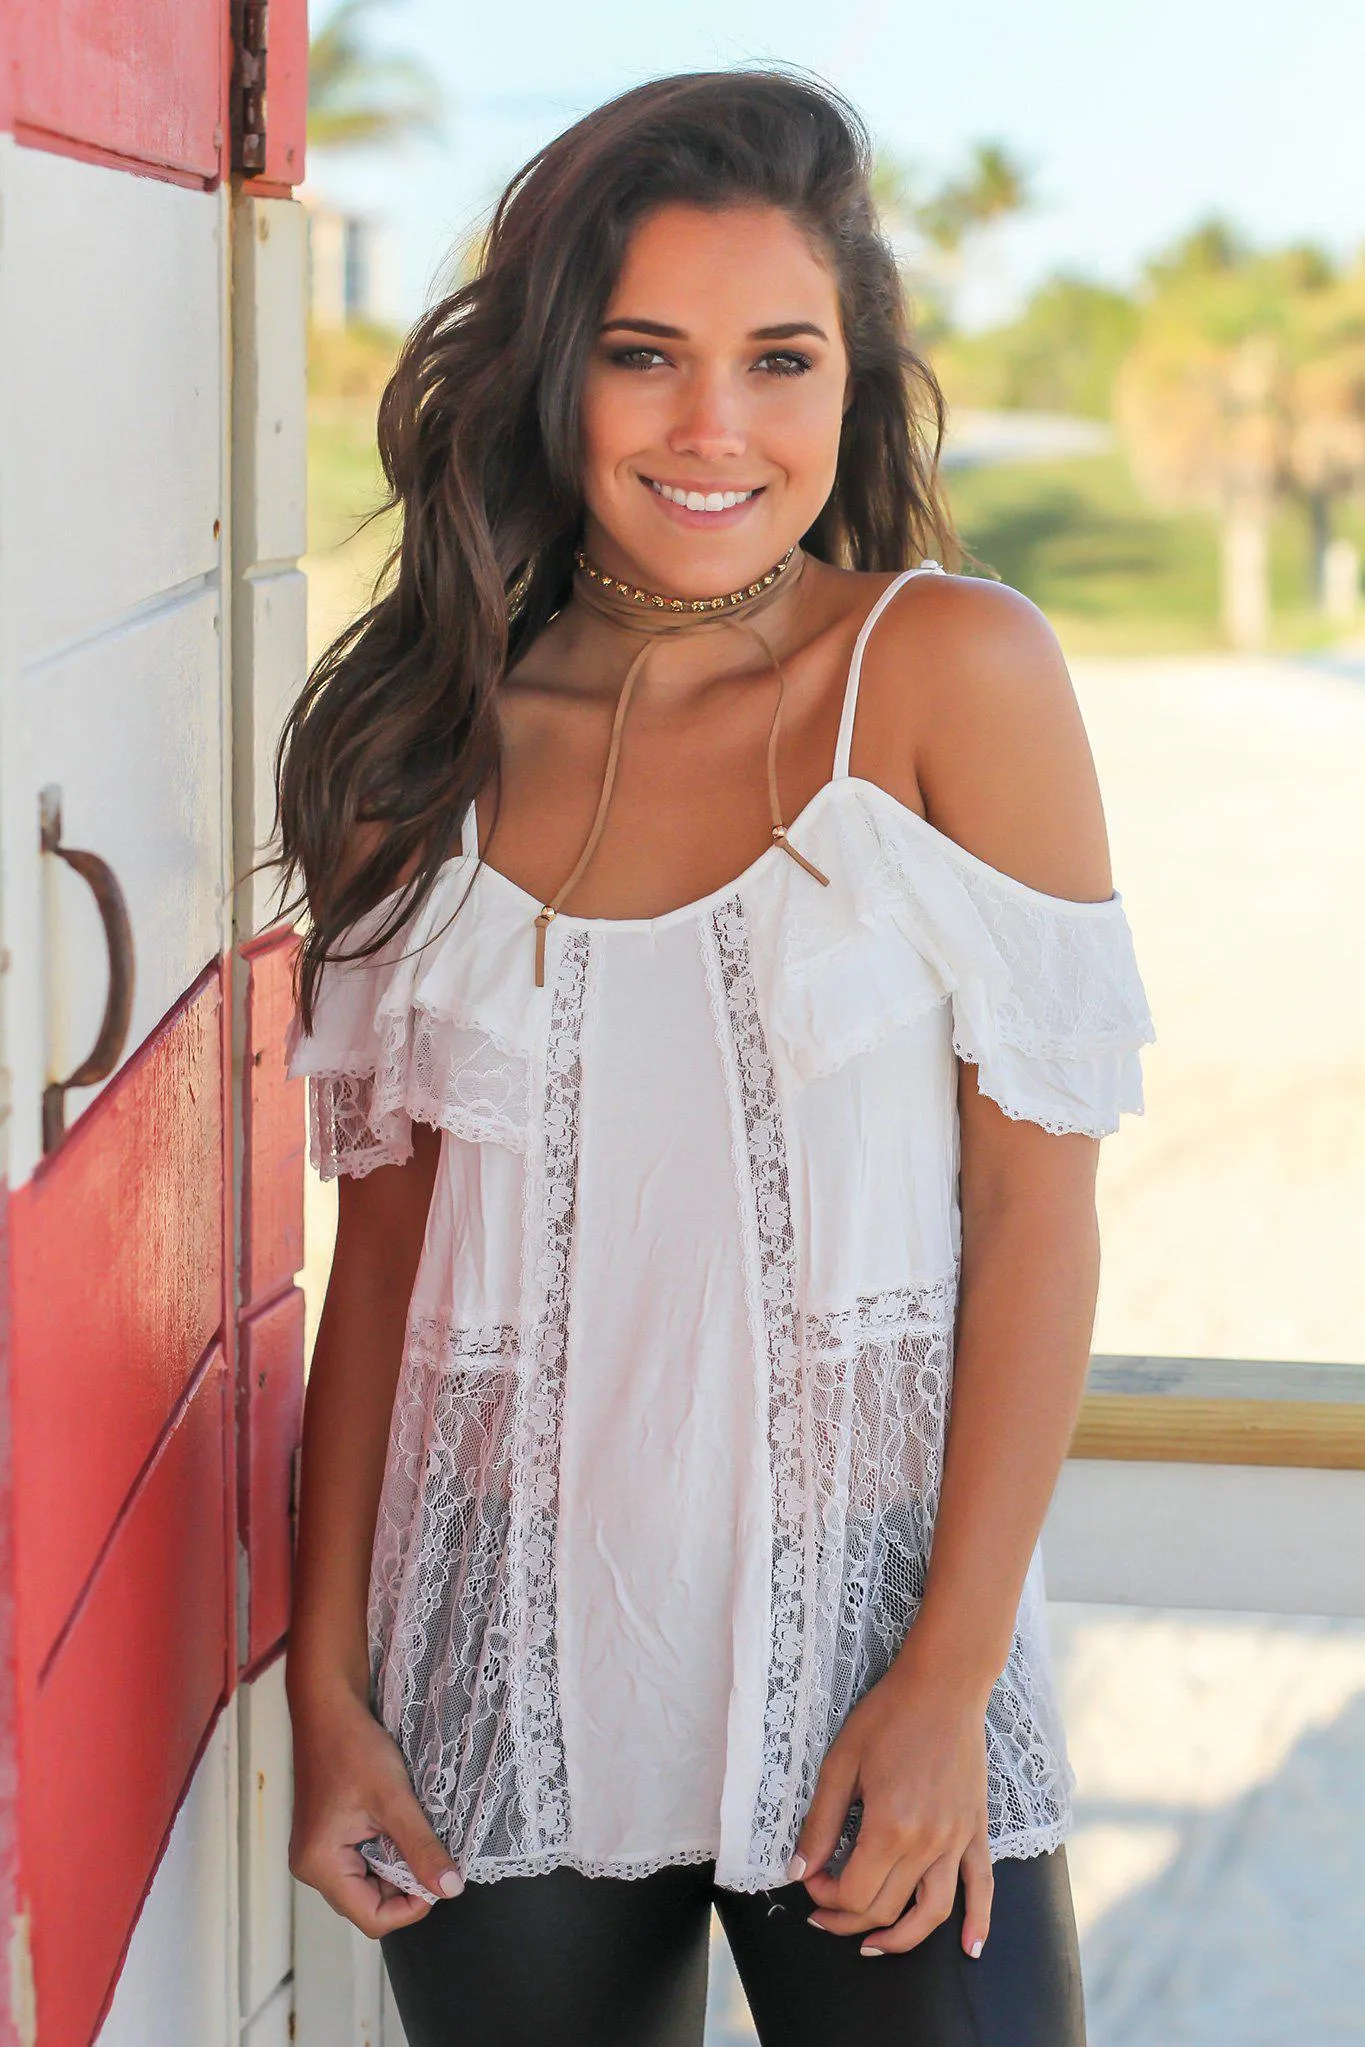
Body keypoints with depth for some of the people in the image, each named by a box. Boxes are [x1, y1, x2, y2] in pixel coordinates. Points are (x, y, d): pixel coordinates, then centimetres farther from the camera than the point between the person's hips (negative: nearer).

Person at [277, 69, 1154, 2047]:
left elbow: (1039, 1210, -8)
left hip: (869, 1628, -2)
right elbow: (384, 1241, 6)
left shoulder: (952, 670, -7)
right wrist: (327, 1680, 2)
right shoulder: (428, 738, 2)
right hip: (506, 1677, 3)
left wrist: (949, 1678, -12)